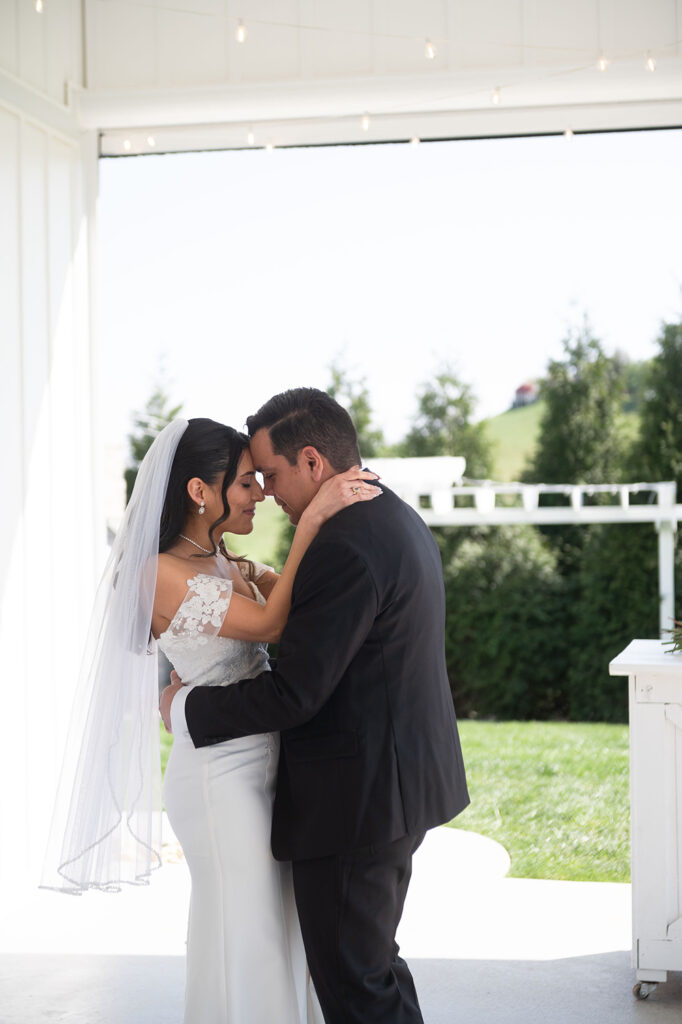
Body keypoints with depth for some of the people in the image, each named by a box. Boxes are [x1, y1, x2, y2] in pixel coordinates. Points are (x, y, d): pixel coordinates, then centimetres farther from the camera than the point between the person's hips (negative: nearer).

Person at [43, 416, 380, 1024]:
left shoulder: (227, 566, 10)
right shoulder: (161, 574, -17)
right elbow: (271, 624, -23)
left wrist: (343, 510, -5)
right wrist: (311, 521, -26)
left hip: (268, 762, 9)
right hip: (222, 775, -9)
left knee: (283, 928, 18)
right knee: (246, 937, 3)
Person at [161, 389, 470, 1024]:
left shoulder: (343, 548, -23)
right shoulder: (396, 520, 10)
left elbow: (293, 693, -23)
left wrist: (187, 708, -9)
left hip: (354, 799, -10)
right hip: (401, 781, 10)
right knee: (372, 960, 22)